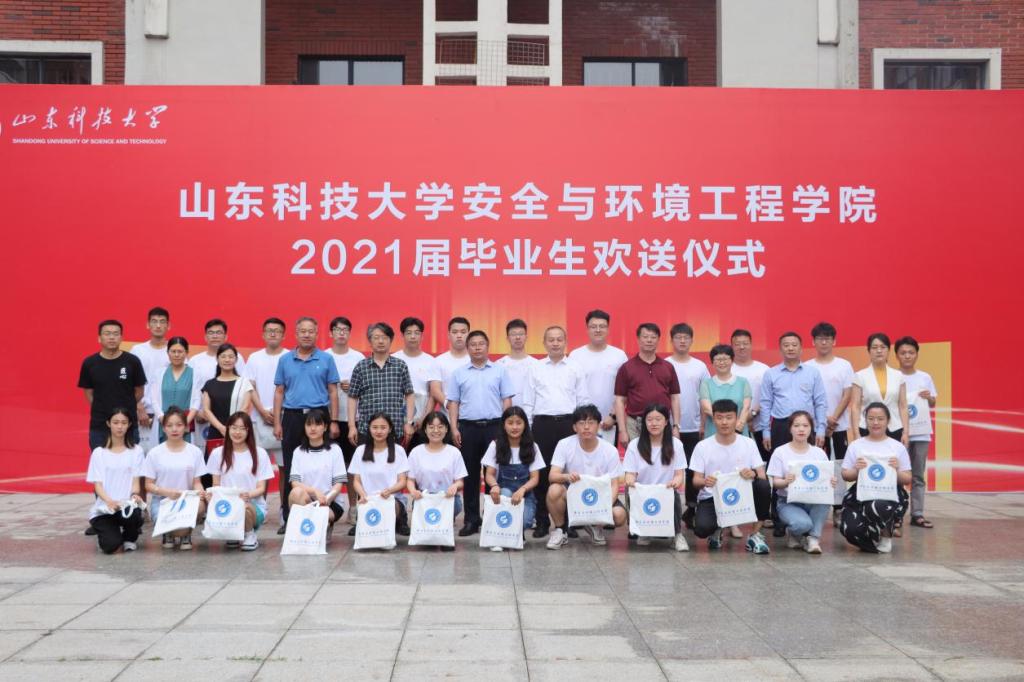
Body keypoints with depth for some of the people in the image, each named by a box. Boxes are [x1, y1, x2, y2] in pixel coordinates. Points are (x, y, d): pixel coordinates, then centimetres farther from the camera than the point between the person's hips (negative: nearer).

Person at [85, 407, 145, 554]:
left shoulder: (136, 451, 8)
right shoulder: (99, 453, 6)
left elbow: (135, 480, 2)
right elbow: (98, 484, -2)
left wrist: (134, 495, -22)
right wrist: (109, 501, -24)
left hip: (127, 505, 1)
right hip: (103, 508, -1)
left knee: (135, 516, -37)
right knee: (111, 546, -26)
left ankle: (129, 538, 0)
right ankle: (104, 532, 13)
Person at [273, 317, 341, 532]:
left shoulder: (326, 359, 4)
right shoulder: (285, 360, 8)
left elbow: (333, 392, 4)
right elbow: (279, 392, 9)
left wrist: (333, 422, -3)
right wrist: (277, 423, 3)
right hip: (292, 417, 1)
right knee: (290, 469, 5)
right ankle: (288, 518, 11)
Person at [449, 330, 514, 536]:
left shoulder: (499, 371, 6)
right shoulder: (459, 373, 9)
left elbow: (507, 400, 4)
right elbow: (453, 403, 8)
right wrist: (454, 429, -1)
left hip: (494, 426, -1)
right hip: (468, 427, 1)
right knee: (470, 474, 5)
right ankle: (471, 520, 11)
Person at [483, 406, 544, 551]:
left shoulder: (532, 447, 0)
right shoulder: (495, 445, -1)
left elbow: (535, 478, -5)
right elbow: (489, 474, -4)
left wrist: (522, 490, -27)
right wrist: (494, 485, -29)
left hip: (524, 494, 0)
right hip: (503, 491, 0)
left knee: (524, 520, -32)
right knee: (505, 493, -37)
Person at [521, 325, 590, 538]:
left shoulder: (576, 369, 8)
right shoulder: (535, 369, 9)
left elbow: (583, 401, 7)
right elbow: (528, 402, 8)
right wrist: (526, 429, 3)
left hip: (568, 423, 0)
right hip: (542, 424, 1)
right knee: (542, 473, 2)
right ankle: (542, 521, 11)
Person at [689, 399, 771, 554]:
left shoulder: (748, 444, -1)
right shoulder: (702, 446, -4)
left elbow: (762, 476, -4)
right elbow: (696, 480, -4)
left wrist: (753, 474, -29)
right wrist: (704, 481, -28)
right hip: (711, 498, -1)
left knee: (763, 486, -29)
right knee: (702, 528, -32)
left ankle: (755, 535, -9)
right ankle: (717, 529, 10)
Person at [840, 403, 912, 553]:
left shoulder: (898, 447, 10)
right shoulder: (856, 446, 11)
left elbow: (907, 480, 10)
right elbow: (846, 476, 11)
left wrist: (897, 470, -10)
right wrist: (856, 470, -10)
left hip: (890, 493, -1)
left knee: (879, 507, -39)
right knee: (850, 529, -26)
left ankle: (886, 535, -1)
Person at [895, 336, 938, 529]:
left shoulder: (925, 377, 7)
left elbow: (933, 404, 14)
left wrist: (929, 397, -5)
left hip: (921, 433, 4)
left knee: (919, 476, 6)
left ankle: (917, 514, 11)